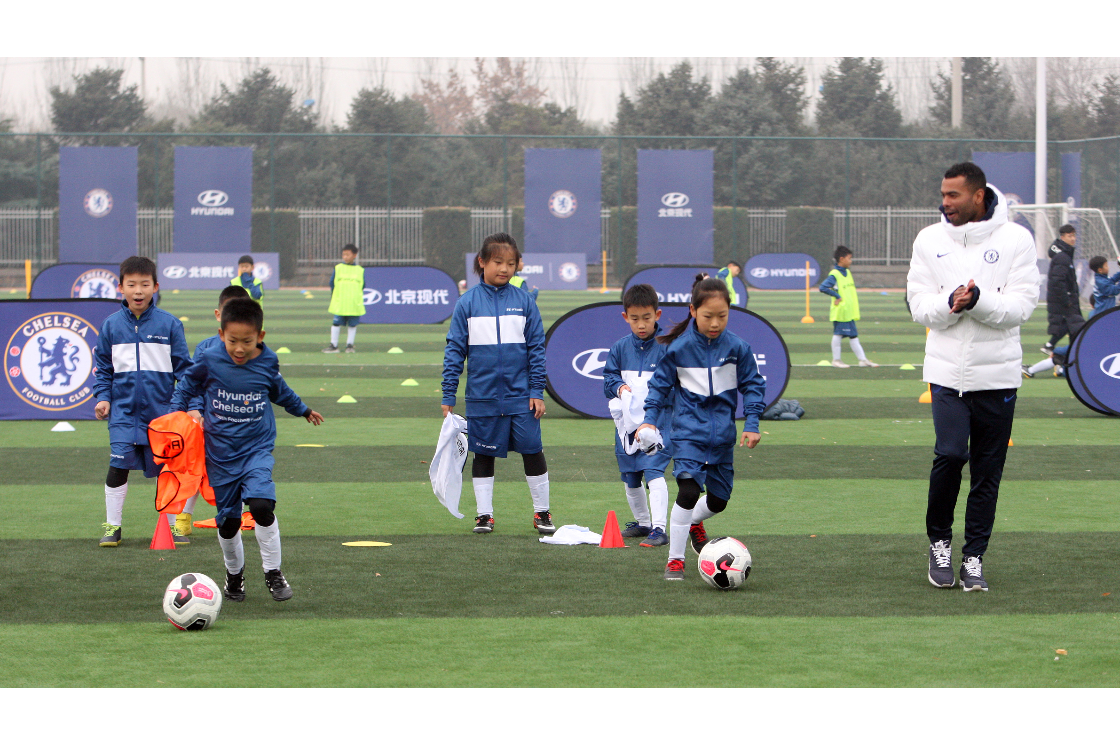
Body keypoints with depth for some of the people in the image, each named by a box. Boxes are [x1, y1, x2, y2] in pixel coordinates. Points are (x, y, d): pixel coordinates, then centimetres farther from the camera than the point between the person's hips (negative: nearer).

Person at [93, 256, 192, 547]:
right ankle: (112, 526, 4)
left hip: (162, 409, -1)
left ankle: (174, 524, 17)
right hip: (123, 409, 1)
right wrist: (102, 397, 0)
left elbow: (183, 367, 3)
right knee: (118, 466, -7)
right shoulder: (111, 325, 3)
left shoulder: (169, 324, -2)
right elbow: (102, 367, 11)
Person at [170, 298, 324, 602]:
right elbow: (187, 386, 9)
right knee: (228, 520, 6)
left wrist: (303, 410, 34)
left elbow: (280, 392, 19)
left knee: (261, 504, -22)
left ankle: (273, 572, -9)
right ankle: (234, 572, 31)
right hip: (219, 454, 0)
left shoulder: (267, 364, -4)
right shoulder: (209, 361, -9)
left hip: (257, 449, 0)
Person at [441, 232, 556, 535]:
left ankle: (542, 512, 16)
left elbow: (536, 348, 4)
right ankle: (484, 514, 19)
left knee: (533, 451, 3)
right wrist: (448, 396, -1)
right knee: (483, 454, 9)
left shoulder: (524, 301, 1)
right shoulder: (468, 302, -1)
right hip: (482, 396, 0)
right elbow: (455, 350, 1)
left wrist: (537, 391, -1)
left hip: (521, 395, 0)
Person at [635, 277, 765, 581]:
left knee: (718, 500, 12)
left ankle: (694, 522, 48)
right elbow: (661, 384, 4)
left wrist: (751, 424, -1)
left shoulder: (737, 348, -4)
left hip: (722, 434, 3)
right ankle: (675, 559, -11)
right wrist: (650, 418, -5)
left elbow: (752, 385, 6)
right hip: (689, 431, -3)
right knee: (689, 489, -21)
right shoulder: (678, 347, -7)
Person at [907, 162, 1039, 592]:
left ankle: (974, 557, 13)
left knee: (988, 469, 2)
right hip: (948, 370, 0)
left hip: (998, 372, 0)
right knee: (950, 454, -13)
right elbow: (919, 306, 3)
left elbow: (1022, 305, -7)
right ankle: (939, 542, 8)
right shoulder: (930, 240, 6)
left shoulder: (1015, 239, -1)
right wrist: (950, 303, -18)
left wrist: (978, 299, -23)